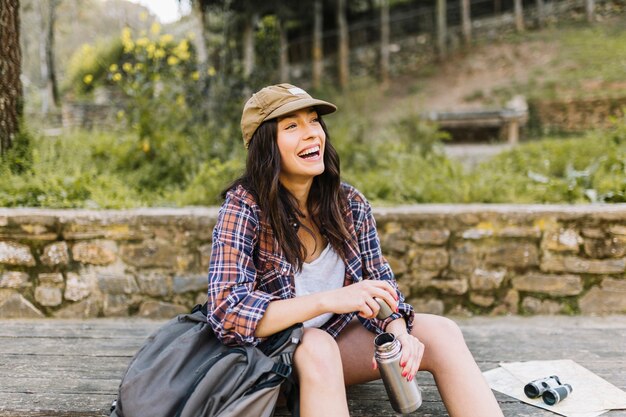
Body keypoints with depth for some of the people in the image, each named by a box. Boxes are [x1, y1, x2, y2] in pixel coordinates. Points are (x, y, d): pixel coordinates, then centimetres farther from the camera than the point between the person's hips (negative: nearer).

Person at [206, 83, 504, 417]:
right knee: (317, 347, -37)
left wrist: (398, 332, -22)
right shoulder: (244, 208, -19)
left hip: (337, 337, 5)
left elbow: (380, 282, 1)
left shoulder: (350, 204, -4)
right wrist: (329, 300, -37)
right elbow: (226, 314, -28)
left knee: (441, 333, -14)